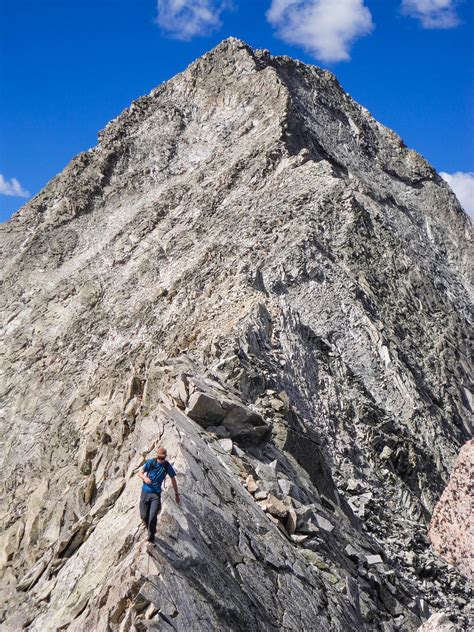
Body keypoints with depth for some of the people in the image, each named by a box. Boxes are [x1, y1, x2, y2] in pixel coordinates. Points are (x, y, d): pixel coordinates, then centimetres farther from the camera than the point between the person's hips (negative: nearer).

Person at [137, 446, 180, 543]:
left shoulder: (167, 466, -5)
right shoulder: (151, 462, -6)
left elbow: (173, 479, 7)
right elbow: (139, 473, -2)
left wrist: (176, 494, 12)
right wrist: (145, 477, -25)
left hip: (156, 493, -1)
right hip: (145, 491, 1)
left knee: (153, 516, -16)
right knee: (143, 515, 1)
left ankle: (151, 535, 6)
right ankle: (150, 529, 35)